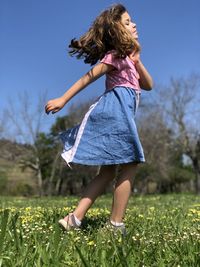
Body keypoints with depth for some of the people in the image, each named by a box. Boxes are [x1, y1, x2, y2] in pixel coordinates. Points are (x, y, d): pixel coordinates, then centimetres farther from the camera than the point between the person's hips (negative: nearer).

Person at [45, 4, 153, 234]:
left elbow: (148, 85, 21)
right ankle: (116, 225, -4)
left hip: (116, 113, 9)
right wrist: (63, 100, -10)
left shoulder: (126, 57, 28)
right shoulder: (115, 55, 0)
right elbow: (88, 77, -6)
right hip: (116, 110, -9)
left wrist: (137, 62, 6)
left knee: (108, 171, 5)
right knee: (130, 166, -8)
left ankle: (74, 218, 2)